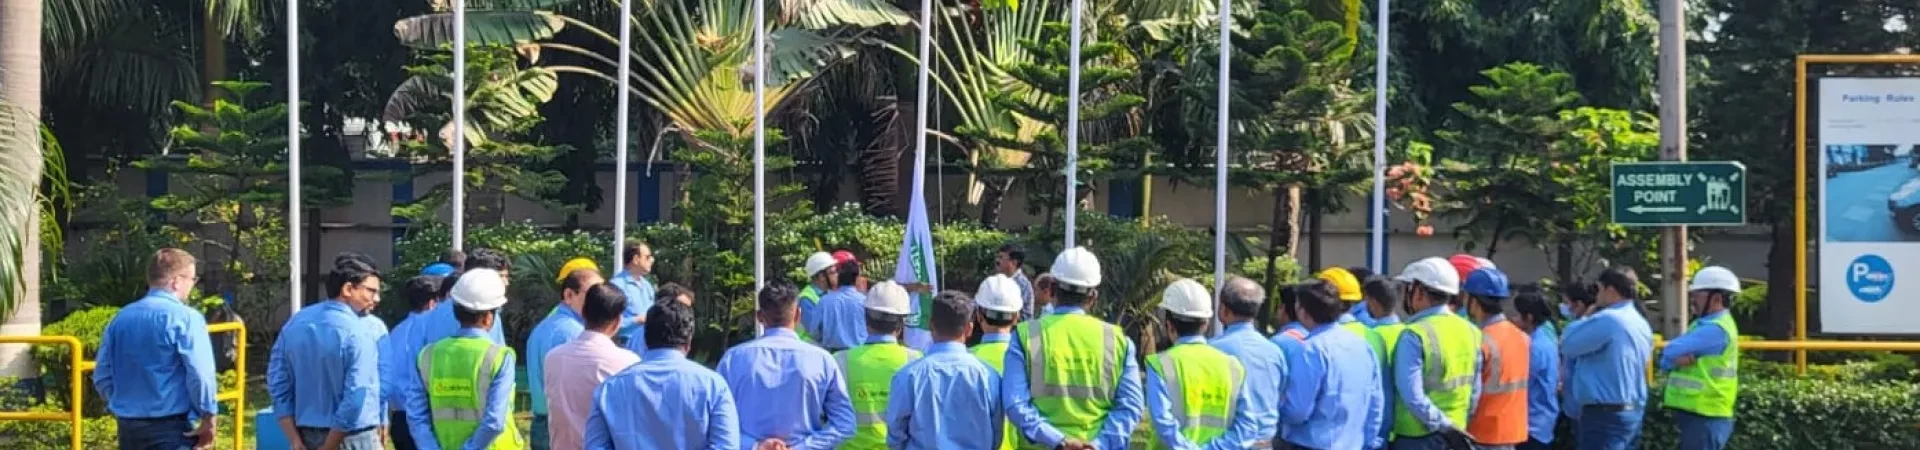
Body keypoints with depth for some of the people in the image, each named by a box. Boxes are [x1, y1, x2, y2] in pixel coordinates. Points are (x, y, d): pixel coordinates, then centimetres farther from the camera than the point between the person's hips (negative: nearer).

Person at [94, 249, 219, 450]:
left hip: (129, 426, 7)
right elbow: (200, 375, -18)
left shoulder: (120, 318, 8)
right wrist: (209, 418, -8)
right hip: (172, 427, -7)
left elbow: (102, 377, 11)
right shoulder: (185, 317, -12)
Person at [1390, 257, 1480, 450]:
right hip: (1456, 434, 7)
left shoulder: (1414, 335, -18)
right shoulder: (1470, 332, 6)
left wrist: (1443, 426, -13)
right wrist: (1450, 427, 16)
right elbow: (1475, 390, 11)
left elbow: (1412, 395, -23)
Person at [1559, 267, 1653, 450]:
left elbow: (1567, 345, -7)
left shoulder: (1607, 320, -16)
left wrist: (1585, 318, 8)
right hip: (1632, 411, 10)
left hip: (1604, 414, -10)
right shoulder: (1641, 324, 15)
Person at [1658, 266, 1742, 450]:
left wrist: (1672, 359, 3)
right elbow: (1672, 356, 10)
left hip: (1704, 418, -10)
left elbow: (1671, 352, -19)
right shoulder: (1705, 325, 16)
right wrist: (1677, 359, -13)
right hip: (1701, 416, 10)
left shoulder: (1715, 329, -17)